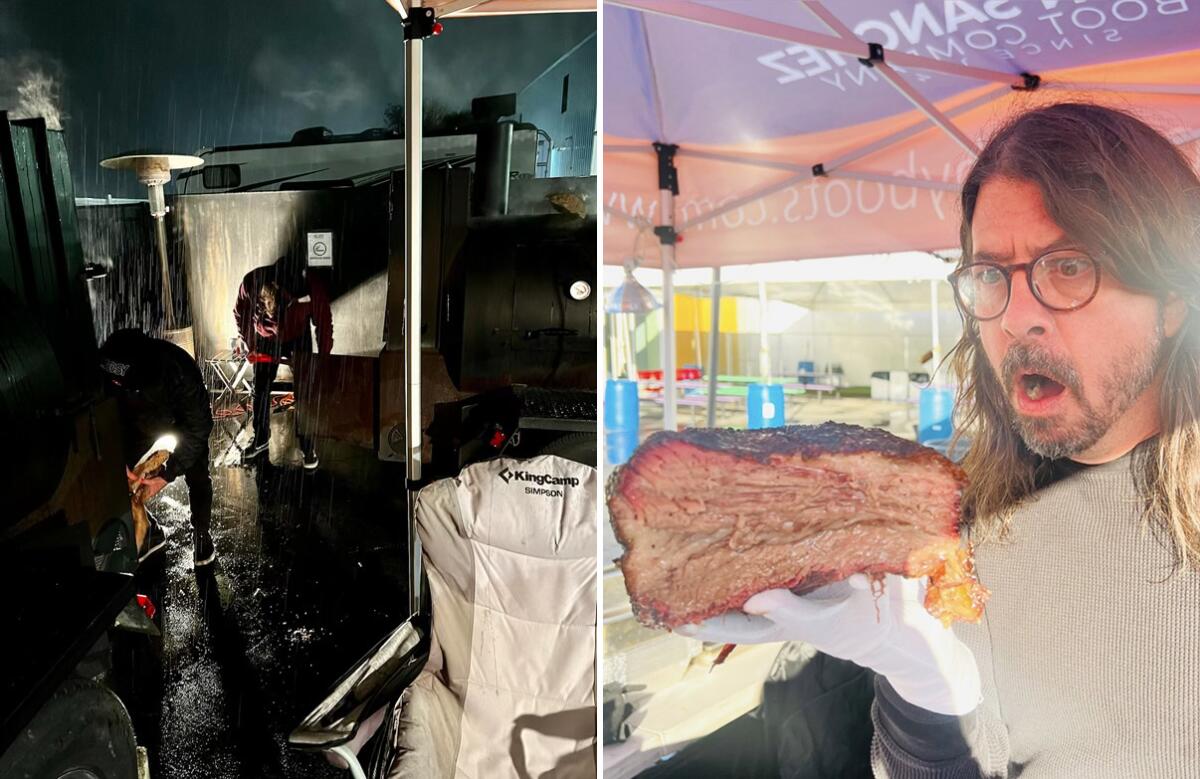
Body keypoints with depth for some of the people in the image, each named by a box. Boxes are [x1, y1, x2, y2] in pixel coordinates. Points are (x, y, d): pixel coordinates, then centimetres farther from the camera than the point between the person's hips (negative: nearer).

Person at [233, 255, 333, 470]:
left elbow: (323, 323, -18)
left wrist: (323, 359, -14)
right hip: (265, 339, 2)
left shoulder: (314, 285, -34)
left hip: (298, 339, -1)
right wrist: (248, 343, -5)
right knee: (260, 391, 13)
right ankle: (261, 439, 33)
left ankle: (307, 445, 13)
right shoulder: (252, 282, -31)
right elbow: (240, 313, -9)